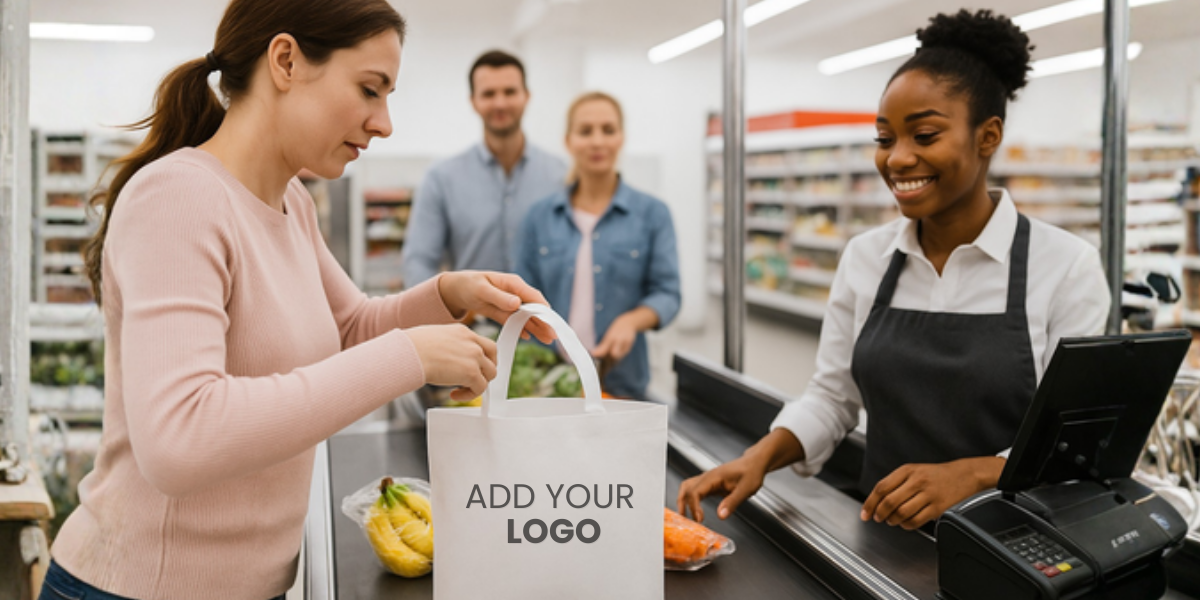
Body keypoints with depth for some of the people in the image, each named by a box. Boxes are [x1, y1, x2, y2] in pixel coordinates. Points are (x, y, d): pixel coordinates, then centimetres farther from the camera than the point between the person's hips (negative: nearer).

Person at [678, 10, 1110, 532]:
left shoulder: (1066, 266, -4)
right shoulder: (865, 258, 8)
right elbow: (832, 396, 14)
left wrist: (970, 474, -22)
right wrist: (762, 456, -4)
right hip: (880, 536, 2)